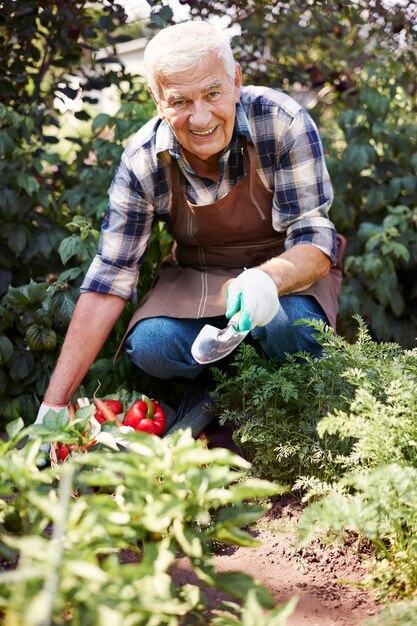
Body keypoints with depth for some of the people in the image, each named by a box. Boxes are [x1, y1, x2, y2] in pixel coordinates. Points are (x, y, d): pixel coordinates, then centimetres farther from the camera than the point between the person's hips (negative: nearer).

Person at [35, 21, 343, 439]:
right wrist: (54, 404, -22)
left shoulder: (282, 123, -26)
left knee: (287, 324, -35)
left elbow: (314, 243, -24)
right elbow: (108, 280, -18)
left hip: (289, 270, -1)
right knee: (151, 346, -28)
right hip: (198, 277, 2)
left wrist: (268, 278, -50)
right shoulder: (142, 162, -19)